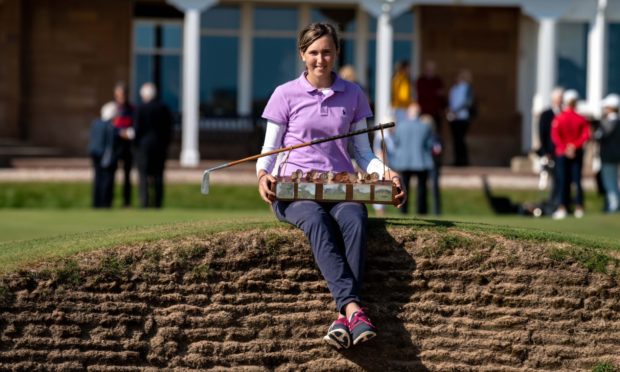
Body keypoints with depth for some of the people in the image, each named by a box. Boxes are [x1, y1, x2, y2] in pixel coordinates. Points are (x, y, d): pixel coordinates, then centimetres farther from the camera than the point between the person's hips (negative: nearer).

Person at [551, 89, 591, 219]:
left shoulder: (558, 118, -6)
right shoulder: (581, 119, -2)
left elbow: (555, 136, -12)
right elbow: (586, 135, -10)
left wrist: (565, 149, -11)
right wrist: (575, 145, -10)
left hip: (562, 154, -1)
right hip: (577, 153, 1)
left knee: (564, 181, 1)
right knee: (577, 180, 5)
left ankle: (563, 208, -4)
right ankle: (579, 208, 3)